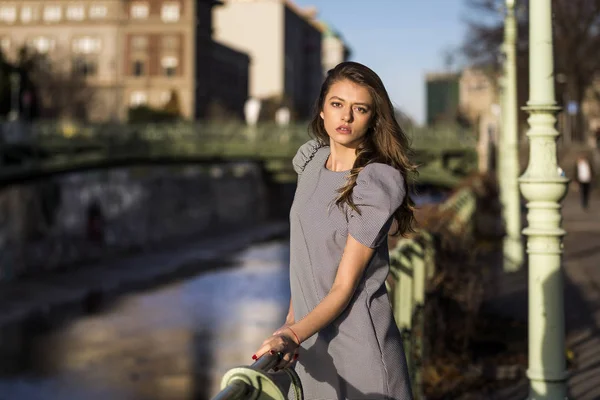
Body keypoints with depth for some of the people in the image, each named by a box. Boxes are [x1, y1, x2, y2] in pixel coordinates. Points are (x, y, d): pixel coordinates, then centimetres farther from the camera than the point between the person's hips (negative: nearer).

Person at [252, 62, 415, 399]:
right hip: (312, 341, 6)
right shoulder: (310, 159, 2)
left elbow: (344, 287, -19)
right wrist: (292, 317, 14)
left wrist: (292, 335, -30)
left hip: (358, 343, -6)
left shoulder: (377, 184, -18)